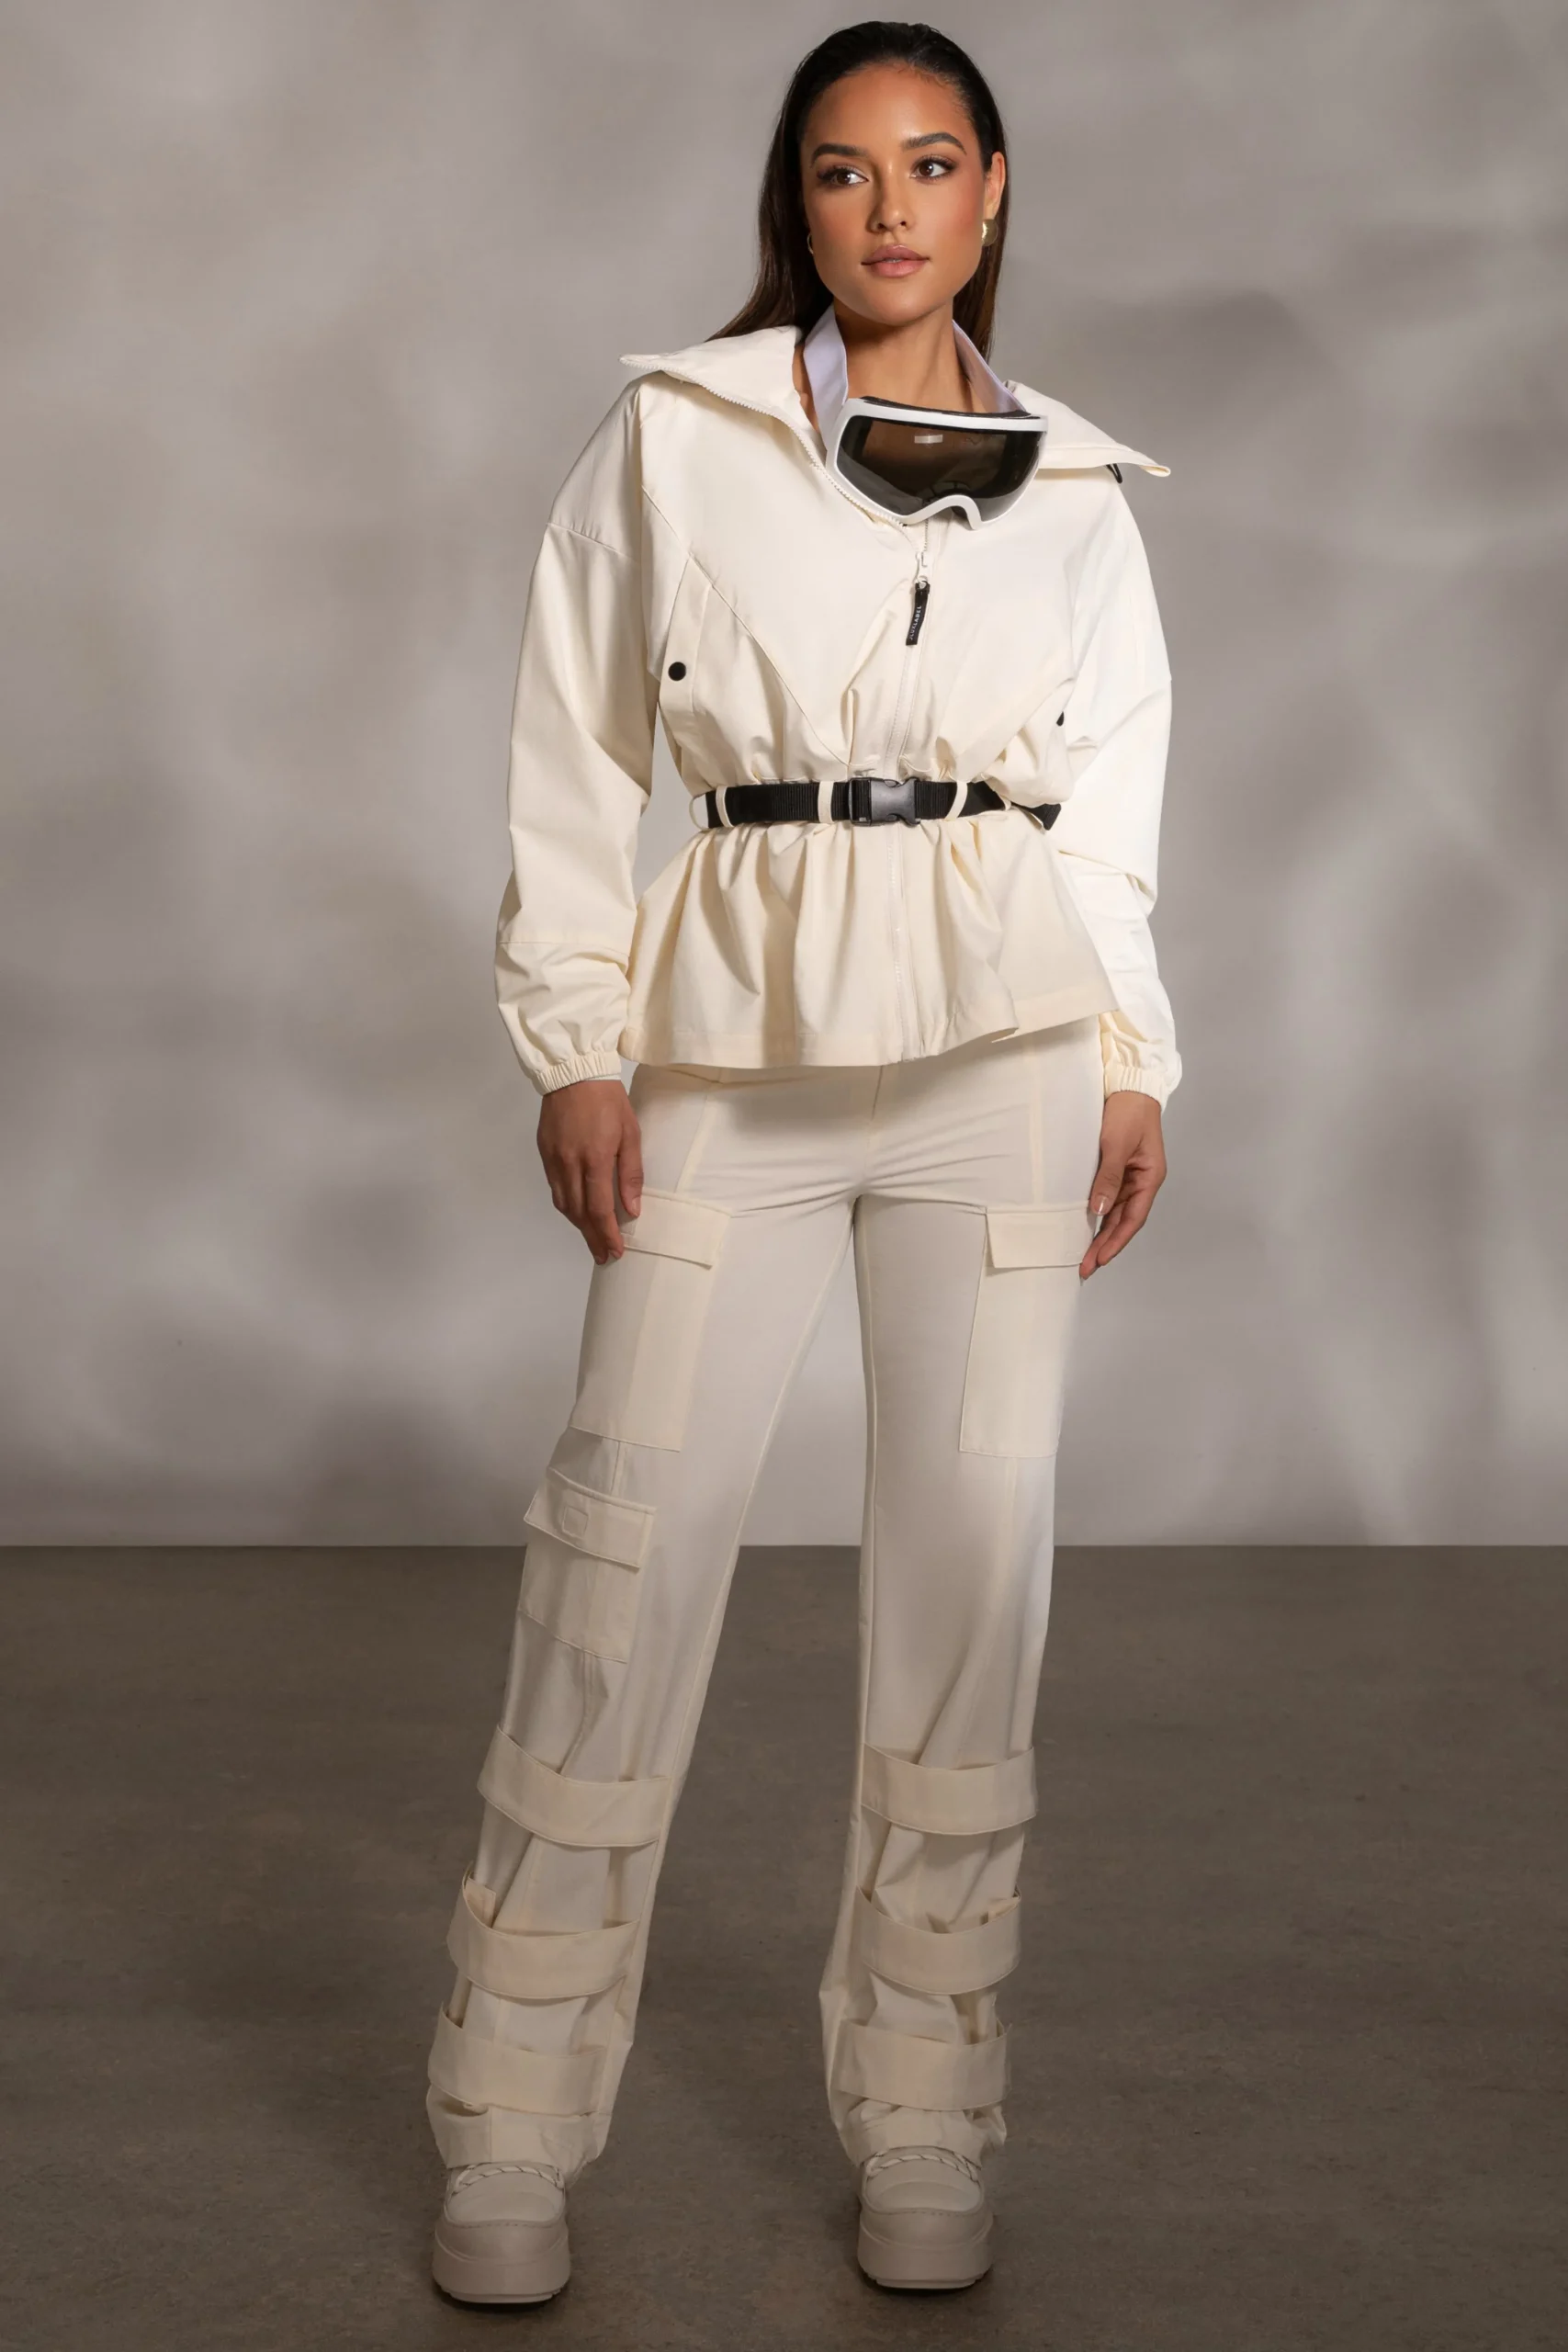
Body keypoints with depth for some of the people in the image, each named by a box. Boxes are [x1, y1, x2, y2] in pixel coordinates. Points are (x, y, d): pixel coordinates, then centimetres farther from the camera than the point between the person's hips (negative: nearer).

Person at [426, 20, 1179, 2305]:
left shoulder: (1077, 489, 12)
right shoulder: (673, 431, 6)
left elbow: (1111, 801, 14)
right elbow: (576, 755, 5)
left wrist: (1136, 1065, 5)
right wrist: (574, 1046, -3)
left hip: (1004, 1041, 2)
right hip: (731, 1040, -1)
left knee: (969, 1564, 2)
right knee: (628, 1558, -3)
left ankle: (923, 2125, 15)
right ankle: (513, 2134, 10)